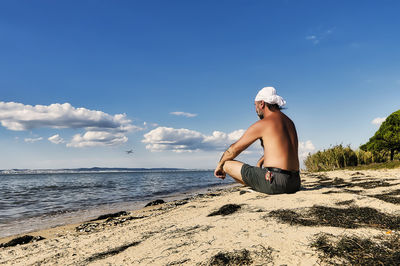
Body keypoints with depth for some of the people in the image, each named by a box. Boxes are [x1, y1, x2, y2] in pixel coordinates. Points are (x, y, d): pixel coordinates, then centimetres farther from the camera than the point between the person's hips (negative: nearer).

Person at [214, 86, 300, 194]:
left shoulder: (261, 124, -9)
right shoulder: (289, 122, 14)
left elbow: (234, 149, 1)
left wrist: (220, 165, 16)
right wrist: (259, 163, 32)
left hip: (275, 182, -10)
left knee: (228, 164, -1)